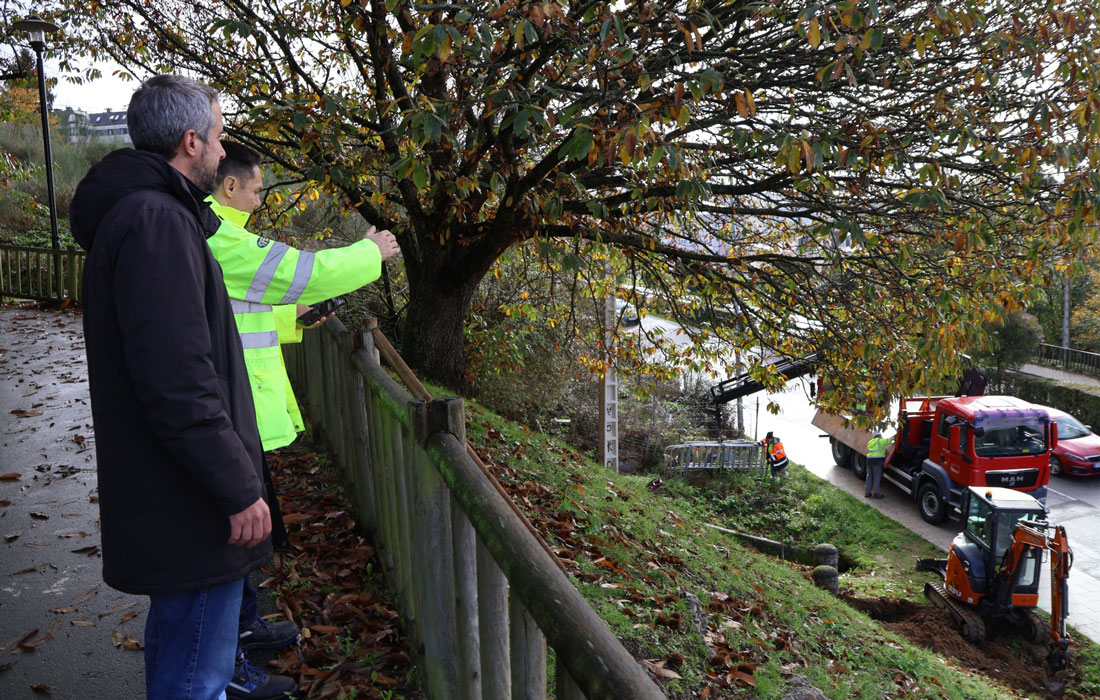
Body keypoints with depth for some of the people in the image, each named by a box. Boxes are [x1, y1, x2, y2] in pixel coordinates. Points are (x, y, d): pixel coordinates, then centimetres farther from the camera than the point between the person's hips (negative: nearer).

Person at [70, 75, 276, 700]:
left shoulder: (134, 210, 13)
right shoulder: (156, 221, -21)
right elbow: (177, 380, -27)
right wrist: (241, 490, -22)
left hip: (166, 496, 11)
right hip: (191, 506, -11)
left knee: (175, 638, 26)